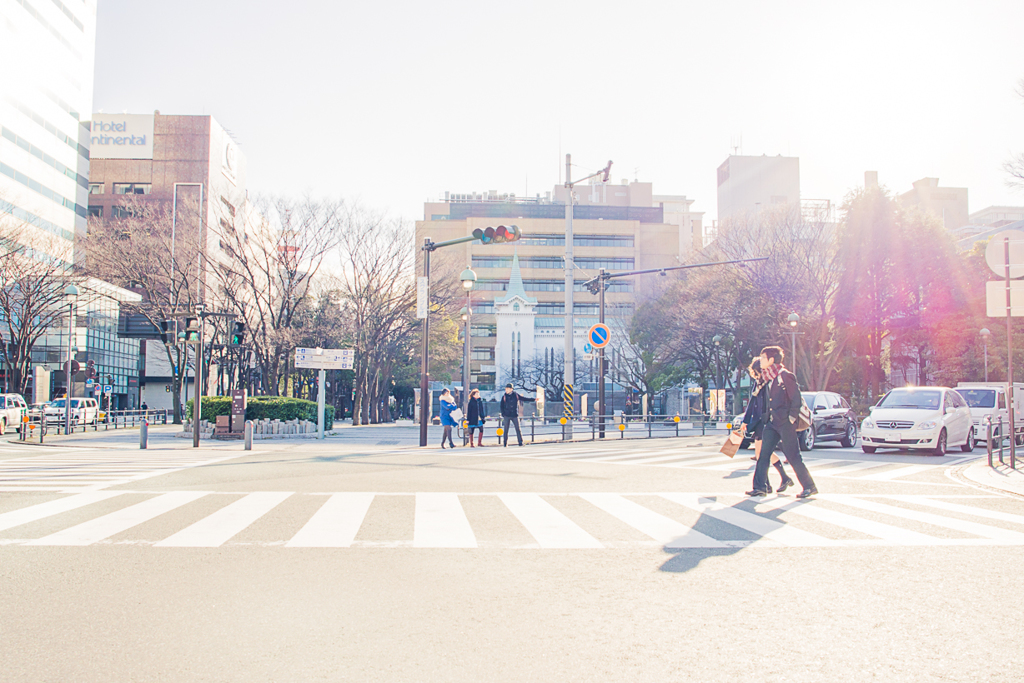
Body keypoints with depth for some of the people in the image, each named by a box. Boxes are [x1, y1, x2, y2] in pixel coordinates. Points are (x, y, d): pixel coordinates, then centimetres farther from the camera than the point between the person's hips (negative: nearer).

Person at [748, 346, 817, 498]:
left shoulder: (785, 376, -11)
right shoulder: (770, 379, 14)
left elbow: (797, 399, -14)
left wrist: (791, 418, -15)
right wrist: (768, 420, 16)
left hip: (785, 424, -9)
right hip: (772, 423, 9)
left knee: (793, 456, -2)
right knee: (763, 454, 3)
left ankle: (810, 486, 10)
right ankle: (760, 487, 6)